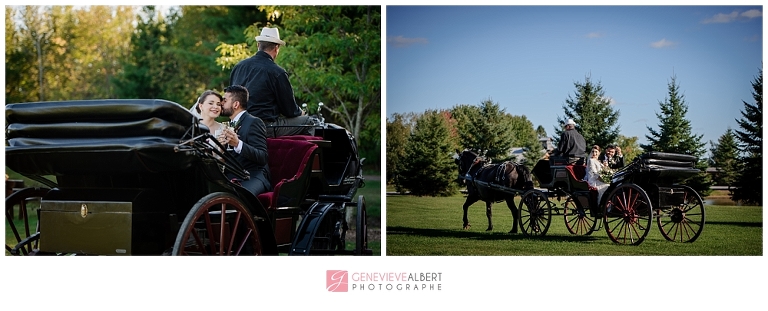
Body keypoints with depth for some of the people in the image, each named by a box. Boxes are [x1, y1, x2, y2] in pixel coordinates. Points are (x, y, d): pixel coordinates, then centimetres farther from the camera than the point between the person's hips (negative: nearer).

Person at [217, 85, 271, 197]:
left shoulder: (254, 122, -2)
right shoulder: (231, 125, 23)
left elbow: (262, 158, -14)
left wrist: (238, 144, -28)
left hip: (253, 175, -7)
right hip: (231, 175, 7)